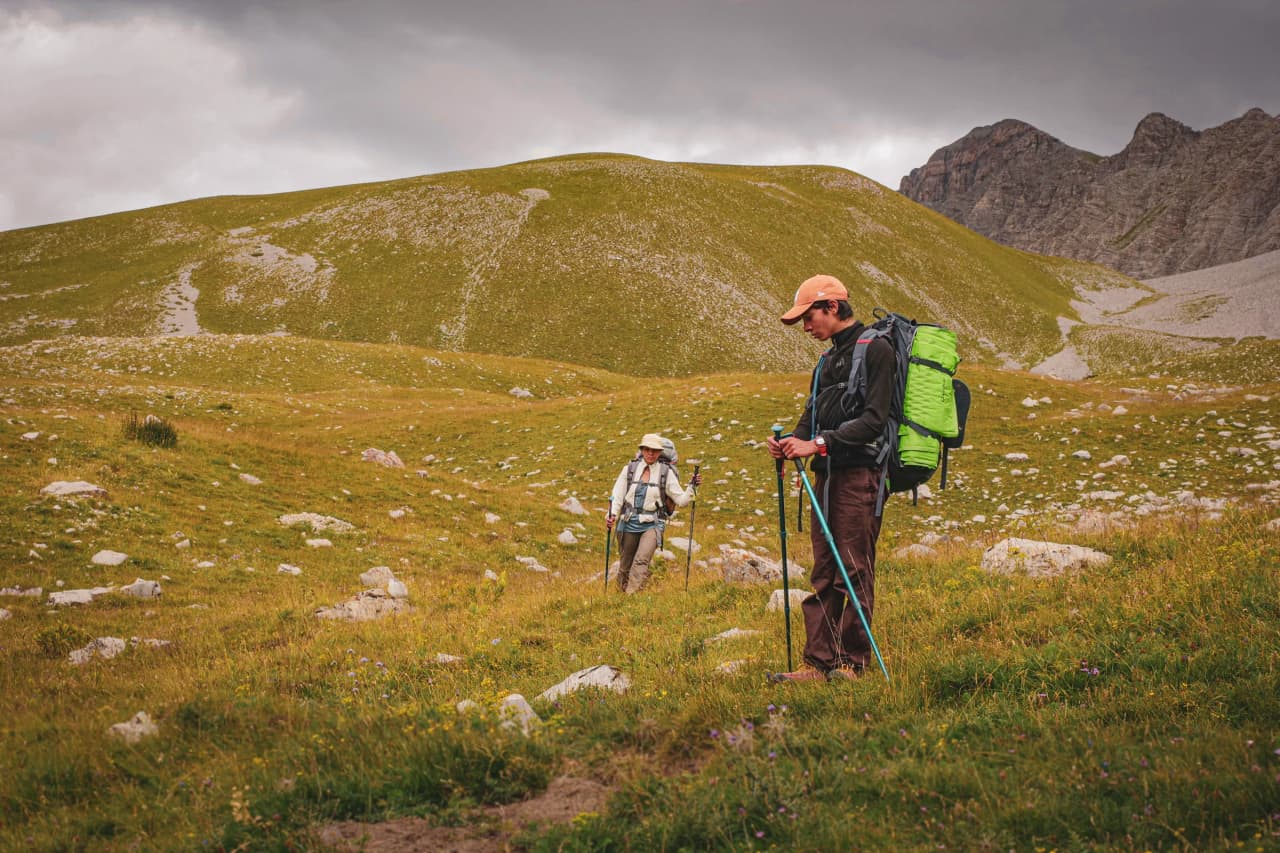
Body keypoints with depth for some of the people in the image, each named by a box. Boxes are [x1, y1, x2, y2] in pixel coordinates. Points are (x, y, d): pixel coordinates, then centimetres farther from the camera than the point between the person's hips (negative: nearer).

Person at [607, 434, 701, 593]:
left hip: (652, 524, -2)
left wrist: (692, 487, -13)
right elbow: (617, 496, 3)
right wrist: (611, 515, -12)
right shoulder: (629, 469, 5)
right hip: (628, 524, 2)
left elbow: (681, 500, 3)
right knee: (625, 566, 9)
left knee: (641, 560, -23)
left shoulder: (666, 472, 2)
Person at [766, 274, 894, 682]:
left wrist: (819, 443, -19)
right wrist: (792, 441, -1)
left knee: (854, 572, -7)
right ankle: (820, 662, 8)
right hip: (828, 475, 9)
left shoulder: (875, 349, -6)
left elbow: (873, 419, -16)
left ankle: (852, 662, -2)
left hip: (859, 474, -9)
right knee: (823, 575, 6)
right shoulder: (828, 360, 22)